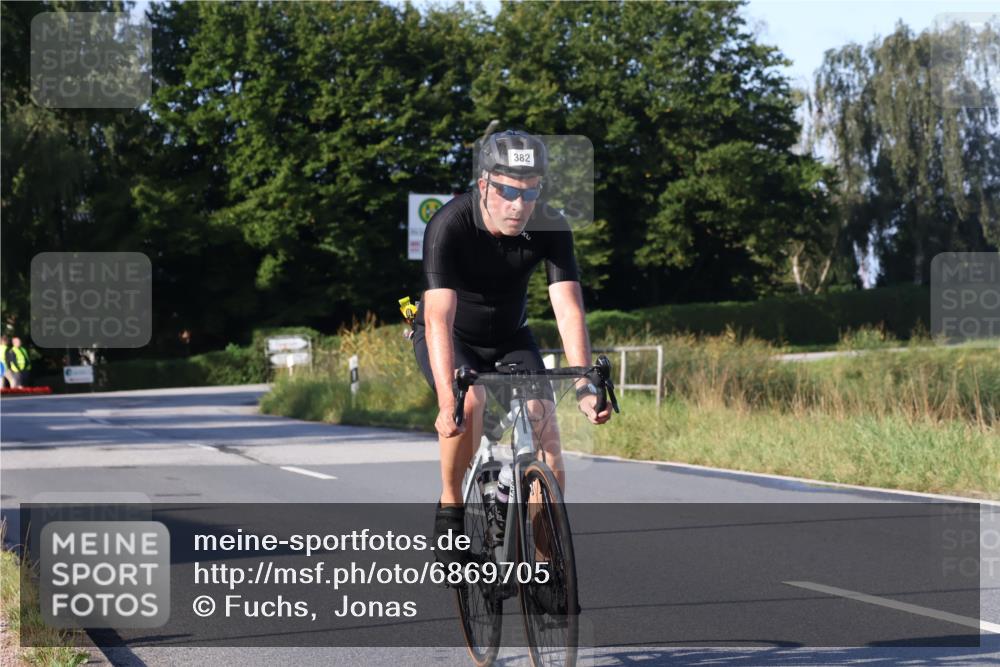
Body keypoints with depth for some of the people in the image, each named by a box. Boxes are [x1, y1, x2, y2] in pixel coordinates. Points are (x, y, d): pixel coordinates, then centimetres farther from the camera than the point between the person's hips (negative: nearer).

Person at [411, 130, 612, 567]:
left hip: (509, 337, 3)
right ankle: (450, 511, -12)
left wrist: (585, 388, -42)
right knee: (470, 401, -33)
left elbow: (569, 310, -28)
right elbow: (439, 319, -40)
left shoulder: (550, 227, -23)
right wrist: (447, 400, -52)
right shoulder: (449, 226, -32)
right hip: (451, 337, -3)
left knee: (544, 426, -15)